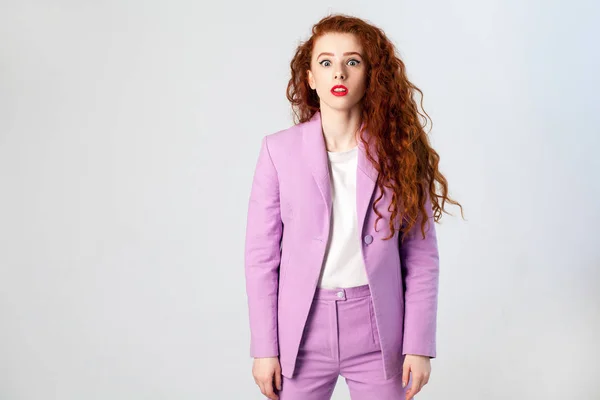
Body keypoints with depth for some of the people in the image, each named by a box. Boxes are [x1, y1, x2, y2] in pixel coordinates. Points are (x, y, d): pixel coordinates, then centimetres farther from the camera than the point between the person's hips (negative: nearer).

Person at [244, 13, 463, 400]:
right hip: (302, 330, 0)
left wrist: (419, 346, -4)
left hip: (378, 333, 0)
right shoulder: (279, 149, -4)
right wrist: (264, 349, -3)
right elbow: (262, 255, -1)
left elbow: (421, 256, -1)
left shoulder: (399, 151, -3)